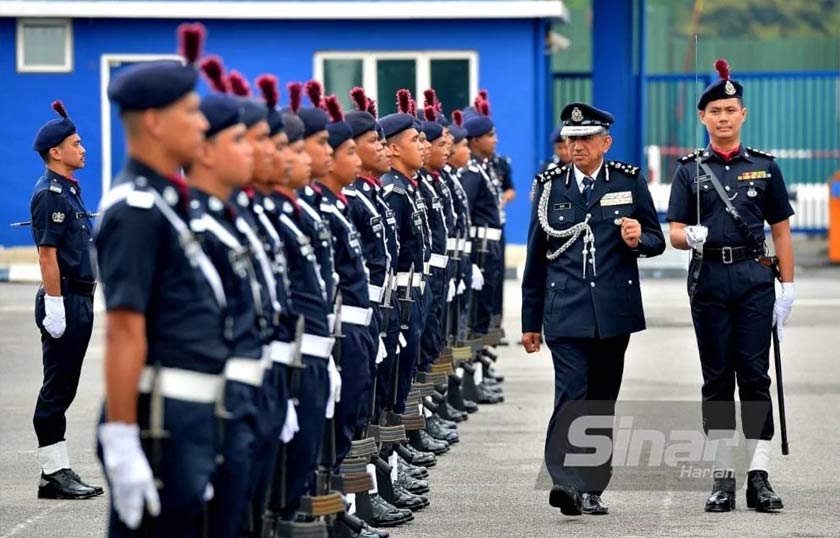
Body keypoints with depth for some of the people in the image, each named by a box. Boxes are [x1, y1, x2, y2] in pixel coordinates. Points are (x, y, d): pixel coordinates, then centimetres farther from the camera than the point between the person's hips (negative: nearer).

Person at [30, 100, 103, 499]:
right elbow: (47, 254, -18)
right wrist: (54, 307, -22)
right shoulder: (50, 194, -13)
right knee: (56, 388, -5)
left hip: (79, 300, 10)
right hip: (64, 301, -10)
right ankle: (53, 474, -2)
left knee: (63, 389, 11)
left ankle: (57, 472, 15)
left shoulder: (69, 190, 17)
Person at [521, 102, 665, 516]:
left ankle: (591, 488, 15)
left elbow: (656, 241, 11)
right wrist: (530, 320, 9)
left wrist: (638, 240, -14)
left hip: (614, 311, 1)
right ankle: (568, 483, -22)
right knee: (572, 394, -15)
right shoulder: (550, 186, 6)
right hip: (566, 311, -1)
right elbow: (535, 258, 10)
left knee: (603, 400, 7)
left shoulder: (630, 182, 5)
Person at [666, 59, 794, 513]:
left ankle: (759, 476, -3)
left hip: (755, 279, -1)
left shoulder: (764, 167, 7)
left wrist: (788, 289, 1)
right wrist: (690, 237, -20)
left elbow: (781, 232, 8)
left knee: (755, 376, -4)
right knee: (717, 380, 3)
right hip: (709, 281, 1)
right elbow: (675, 231, 4)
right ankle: (723, 477, 7)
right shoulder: (689, 170, 7)